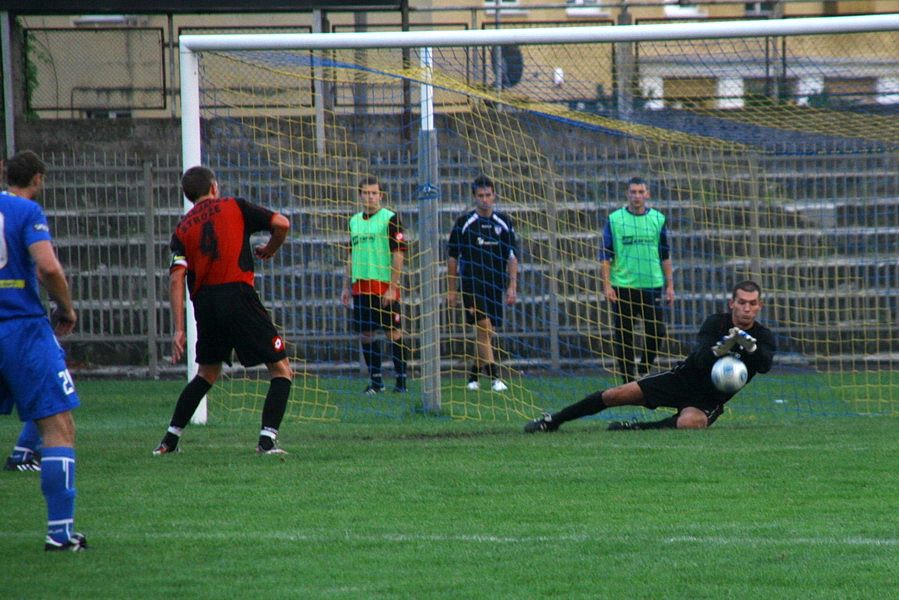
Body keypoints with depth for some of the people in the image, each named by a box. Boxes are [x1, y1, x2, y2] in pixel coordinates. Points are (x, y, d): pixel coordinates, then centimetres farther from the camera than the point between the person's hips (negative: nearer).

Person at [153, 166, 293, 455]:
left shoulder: (183, 228, 15)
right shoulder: (234, 206, 8)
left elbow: (176, 279, 3)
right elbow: (281, 224, 0)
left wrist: (179, 329, 0)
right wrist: (268, 251, 21)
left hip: (204, 303, 4)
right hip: (237, 295, -4)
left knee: (207, 373, 25)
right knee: (281, 369, 3)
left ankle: (170, 439, 22)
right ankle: (267, 439, -12)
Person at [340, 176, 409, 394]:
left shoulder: (390, 218, -3)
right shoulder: (354, 221, 14)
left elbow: (399, 254, -8)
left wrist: (392, 287, -14)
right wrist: (346, 287, 16)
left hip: (384, 286, -5)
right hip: (360, 286, 5)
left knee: (393, 332, -3)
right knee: (365, 333, 5)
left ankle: (401, 379, 2)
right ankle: (375, 380, 12)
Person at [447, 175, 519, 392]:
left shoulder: (503, 223, 7)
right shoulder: (464, 223, 0)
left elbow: (512, 257, 10)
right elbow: (453, 257, 5)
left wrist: (512, 287, 3)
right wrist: (451, 289, 3)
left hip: (495, 285, 3)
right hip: (471, 283, -3)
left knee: (487, 333, 6)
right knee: (483, 326, -15)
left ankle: (473, 374, 22)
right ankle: (494, 377, -19)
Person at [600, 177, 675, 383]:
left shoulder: (658, 219, 8)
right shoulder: (615, 219, 1)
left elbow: (665, 256, 13)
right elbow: (605, 256, 2)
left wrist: (669, 285, 8)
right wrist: (606, 285, -6)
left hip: (652, 286, 2)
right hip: (623, 287, -2)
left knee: (656, 331, -4)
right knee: (623, 335, 0)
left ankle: (645, 368, 18)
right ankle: (628, 379, 8)